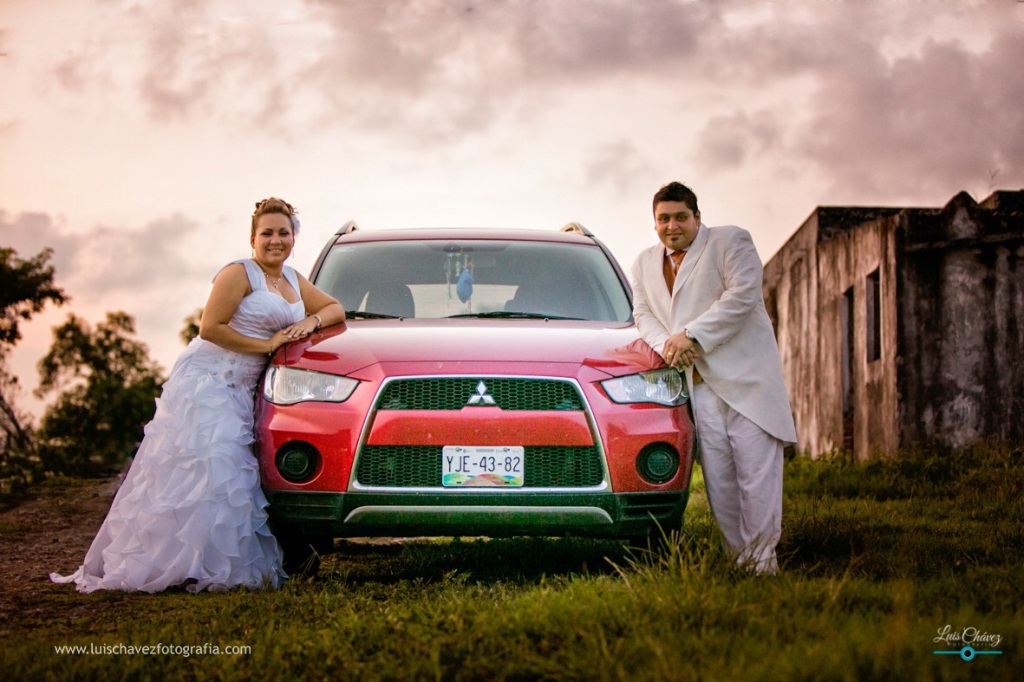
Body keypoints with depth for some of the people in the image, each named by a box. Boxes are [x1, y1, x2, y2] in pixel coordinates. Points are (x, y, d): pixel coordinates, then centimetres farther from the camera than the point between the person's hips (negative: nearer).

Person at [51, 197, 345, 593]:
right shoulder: (238, 274, -7)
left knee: (231, 477, 1)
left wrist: (313, 321, 1)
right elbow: (210, 328, -14)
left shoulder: (293, 281, 17)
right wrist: (267, 344, -12)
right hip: (207, 379, -8)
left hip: (239, 390, 8)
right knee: (205, 468, -15)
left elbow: (334, 308, 23)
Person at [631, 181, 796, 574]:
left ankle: (761, 558, -4)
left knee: (755, 465, -9)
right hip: (699, 383, 5)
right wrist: (666, 344, -7)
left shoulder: (730, 241, 2)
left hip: (744, 375, -5)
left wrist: (691, 335, -15)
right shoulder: (646, 263, 20)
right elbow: (642, 313, 15)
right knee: (716, 474, 0)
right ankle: (737, 556, 5)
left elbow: (742, 295, -11)